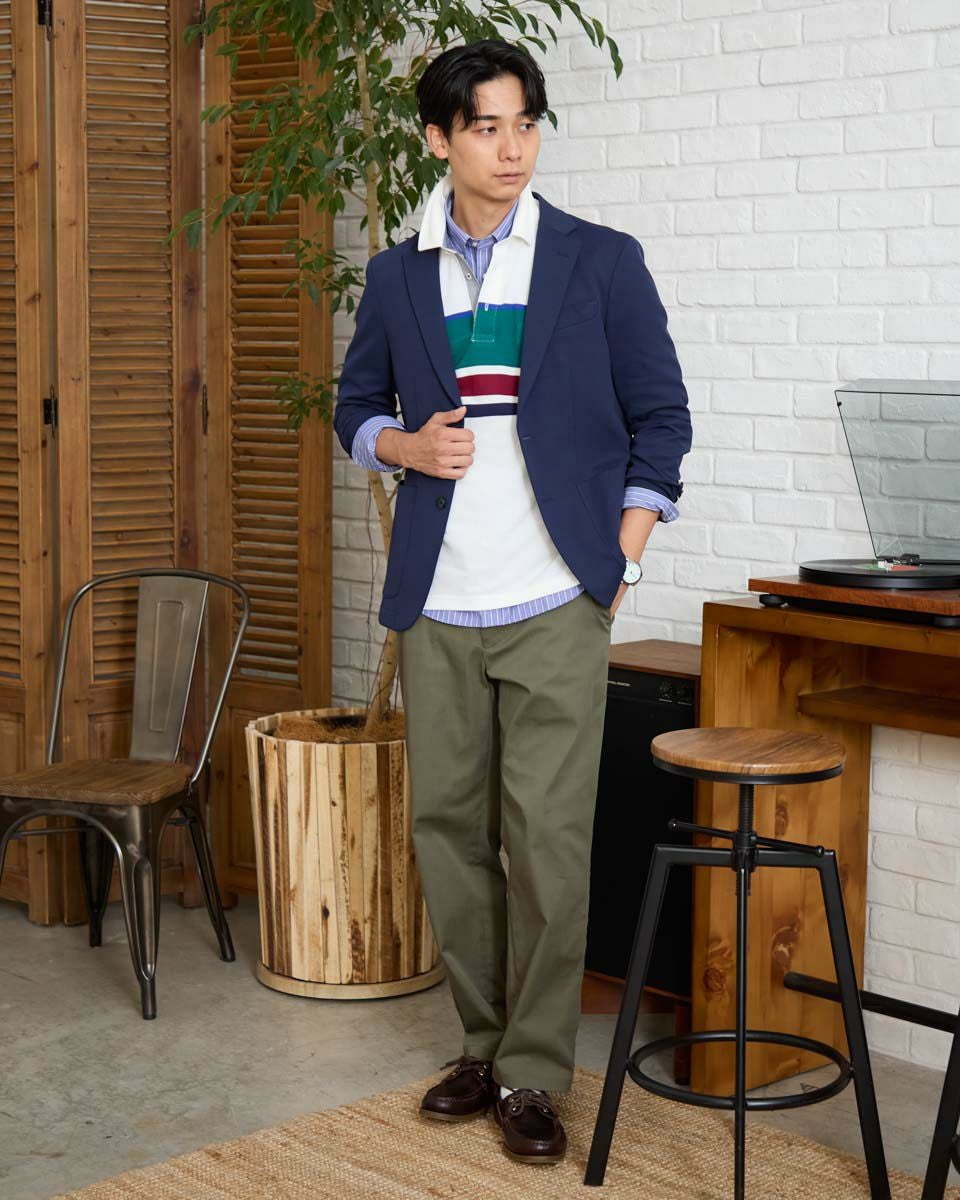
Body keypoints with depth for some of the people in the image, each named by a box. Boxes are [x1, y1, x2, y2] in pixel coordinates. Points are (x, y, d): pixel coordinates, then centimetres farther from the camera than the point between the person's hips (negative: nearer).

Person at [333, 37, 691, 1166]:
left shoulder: (602, 262, 2)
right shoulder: (396, 276, 10)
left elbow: (659, 419, 5)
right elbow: (355, 408, 19)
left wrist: (618, 561, -3)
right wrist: (408, 446, -3)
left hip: (555, 604, -3)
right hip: (435, 606, 3)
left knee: (547, 834, -5)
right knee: (447, 824, 8)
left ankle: (534, 1074, 6)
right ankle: (484, 1044, 24)